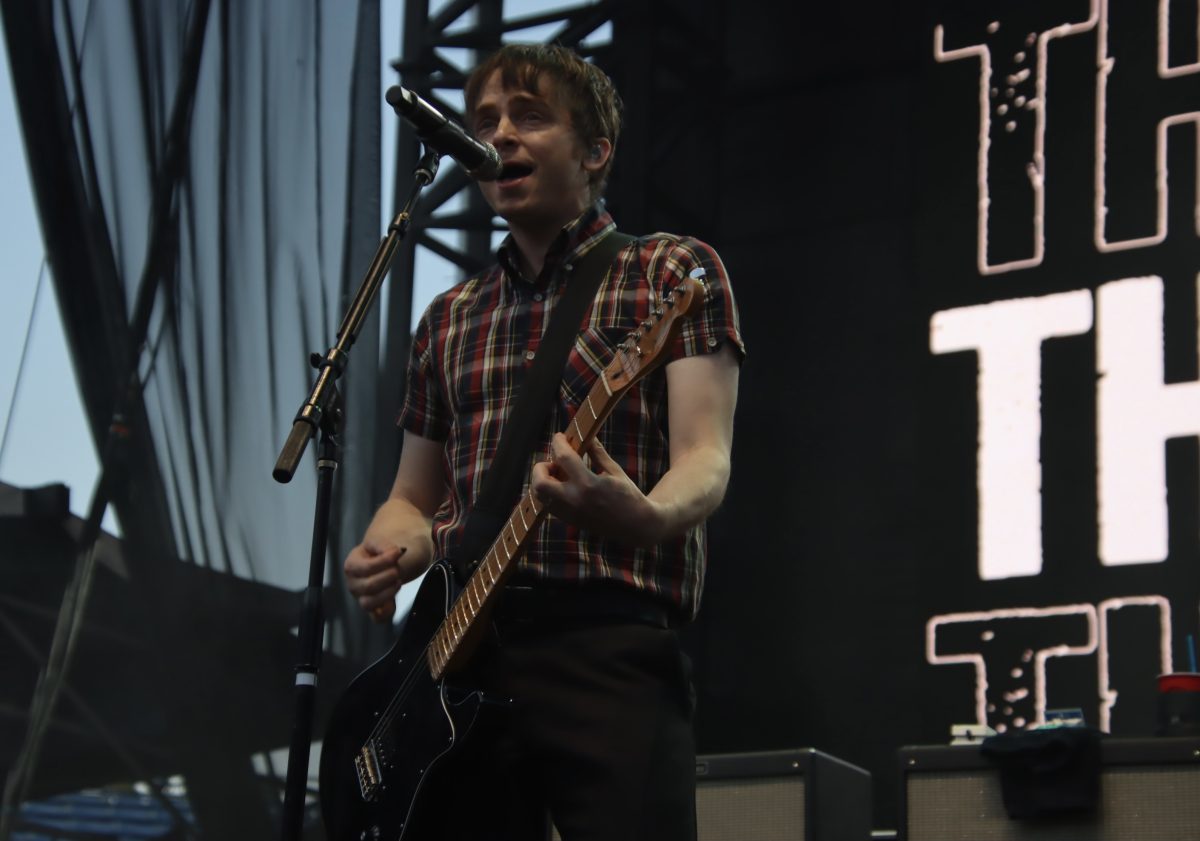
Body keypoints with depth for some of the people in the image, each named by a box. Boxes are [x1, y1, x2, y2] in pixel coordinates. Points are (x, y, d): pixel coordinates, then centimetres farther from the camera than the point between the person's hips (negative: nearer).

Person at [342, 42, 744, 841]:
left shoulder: (672, 272, 7)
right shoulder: (451, 318, 23)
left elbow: (706, 462, -4)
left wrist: (642, 518, -28)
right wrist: (390, 554, 2)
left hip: (609, 644, -5)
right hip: (459, 654, 5)